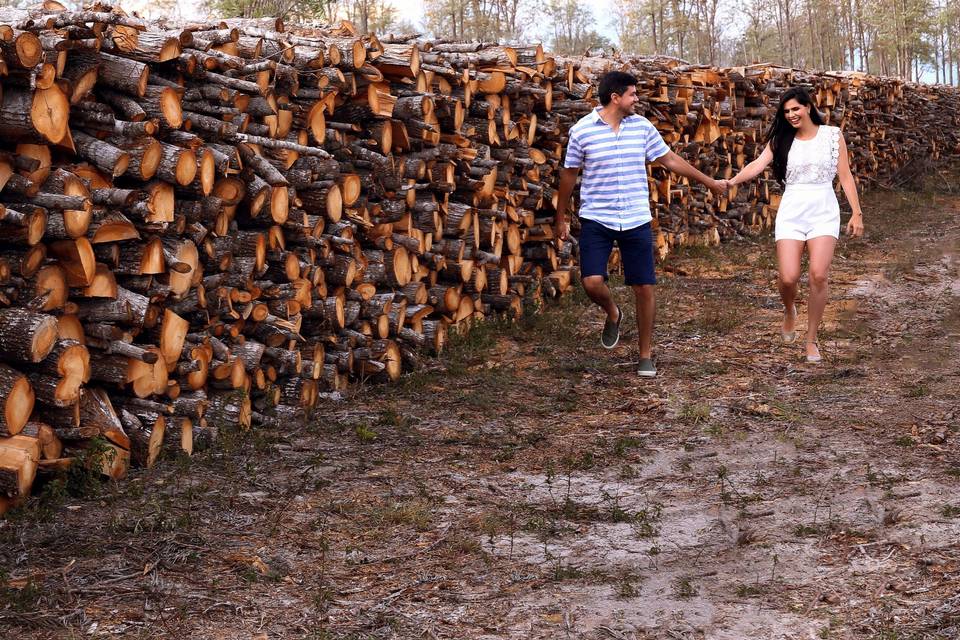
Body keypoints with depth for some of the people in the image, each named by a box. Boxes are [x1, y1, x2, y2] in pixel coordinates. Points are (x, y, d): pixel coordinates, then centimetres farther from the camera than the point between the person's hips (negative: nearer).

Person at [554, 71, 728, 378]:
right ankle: (612, 314, 20)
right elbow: (569, 174, 4)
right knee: (592, 282, -16)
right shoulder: (582, 130, -5)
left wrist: (710, 182, 17)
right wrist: (560, 218, 8)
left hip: (636, 222, 2)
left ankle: (646, 356, 16)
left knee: (644, 288, 1)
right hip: (596, 220, -2)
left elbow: (670, 159, 12)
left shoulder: (642, 126, 3)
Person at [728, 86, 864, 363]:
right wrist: (731, 181, -25)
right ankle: (790, 310, 27)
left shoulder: (833, 135, 5)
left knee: (818, 275, -14)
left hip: (823, 212, -1)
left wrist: (857, 213, 1)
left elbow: (845, 176, 6)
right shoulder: (781, 140, 7)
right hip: (791, 213, 1)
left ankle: (811, 339, 3)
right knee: (788, 277, -11)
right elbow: (757, 165, -8)